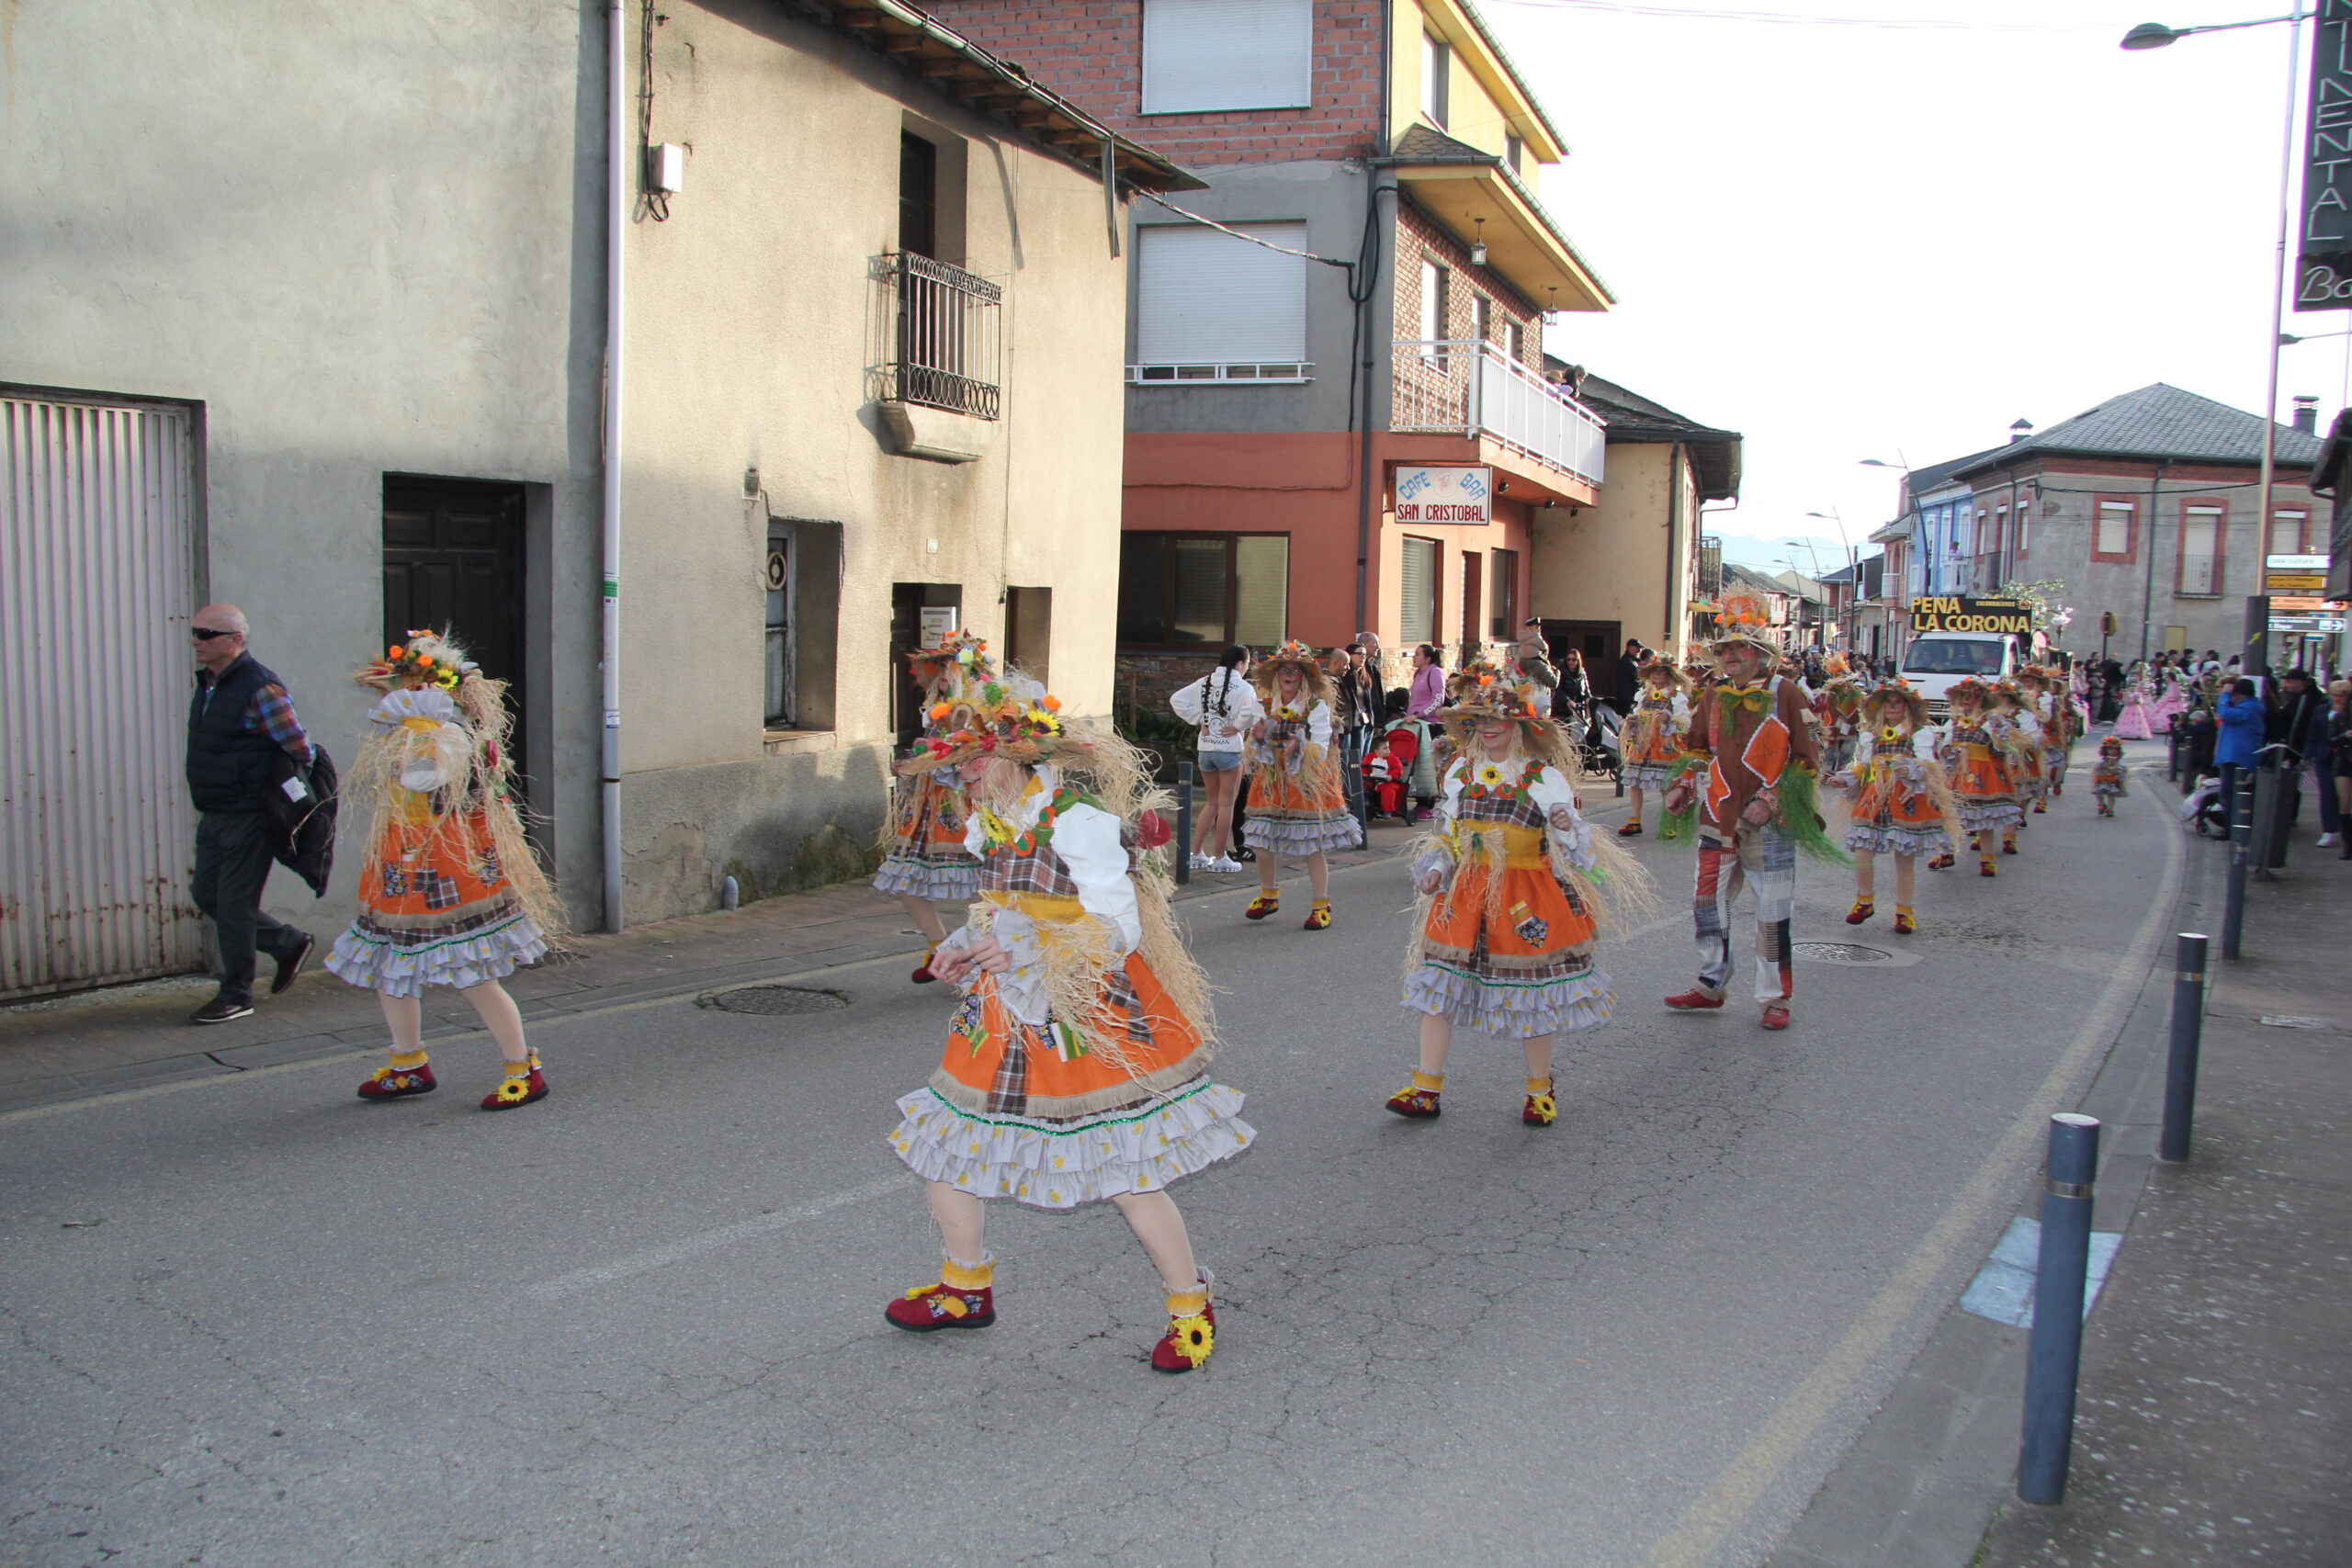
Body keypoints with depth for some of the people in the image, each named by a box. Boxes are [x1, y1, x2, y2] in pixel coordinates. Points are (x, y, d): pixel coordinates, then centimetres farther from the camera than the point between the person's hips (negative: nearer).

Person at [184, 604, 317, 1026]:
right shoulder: (207, 683, 10)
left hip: (248, 815, -9)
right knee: (206, 895, 14)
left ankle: (236, 995, 12)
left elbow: (300, 750, -16)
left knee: (234, 904, -2)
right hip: (213, 814, 9)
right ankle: (290, 944, 28)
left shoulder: (260, 688, -18)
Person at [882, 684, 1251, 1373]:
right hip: (1004, 1012, 8)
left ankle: (1192, 1307, 16)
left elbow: (1119, 928, -21)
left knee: (1123, 1176, -5)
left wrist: (1027, 954, -33)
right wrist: (965, 949, 2)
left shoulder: (1076, 819, -17)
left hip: (1088, 1016, -8)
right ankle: (966, 1289, 32)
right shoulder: (989, 825, 8)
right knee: (942, 1142, 10)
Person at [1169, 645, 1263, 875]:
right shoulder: (1242, 687, -11)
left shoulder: (1205, 682, 6)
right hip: (1230, 749, -6)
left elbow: (1177, 700, 3)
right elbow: (1253, 709, -30)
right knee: (1226, 804, 4)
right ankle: (1219, 858, 8)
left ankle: (1196, 854, 16)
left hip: (1205, 747, 6)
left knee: (1212, 801, 18)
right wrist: (1238, 726, -14)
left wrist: (1199, 720, 4)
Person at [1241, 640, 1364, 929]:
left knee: (1312, 847, -4)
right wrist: (1258, 739, -13)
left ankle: (1321, 905, 8)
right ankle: (1269, 895, 27)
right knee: (1263, 845, 3)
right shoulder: (1265, 706, 6)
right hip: (1272, 783, 4)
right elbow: (1256, 753, 9)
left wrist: (1300, 747, -32)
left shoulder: (1317, 707, -5)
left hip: (1308, 783, -4)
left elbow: (1321, 750, -13)